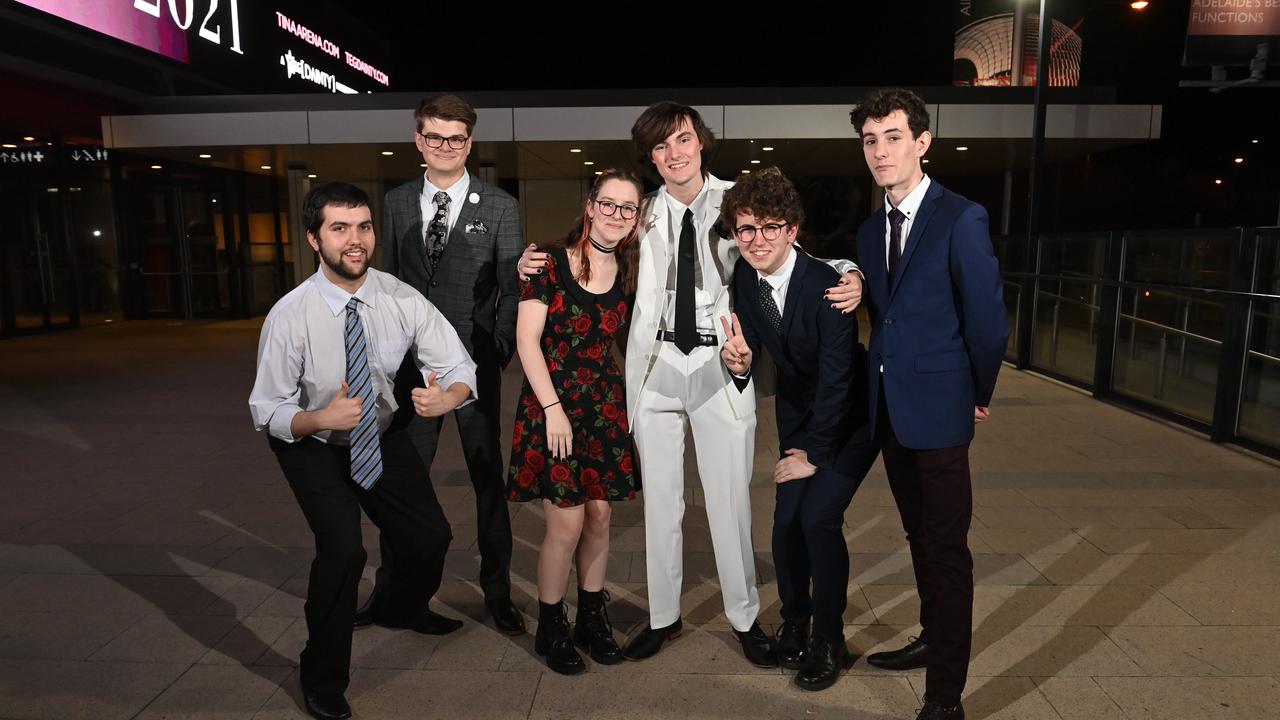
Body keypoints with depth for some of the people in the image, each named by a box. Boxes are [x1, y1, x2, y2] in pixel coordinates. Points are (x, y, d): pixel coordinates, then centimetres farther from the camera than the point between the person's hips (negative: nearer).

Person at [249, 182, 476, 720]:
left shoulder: (403, 301, -18)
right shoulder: (290, 317, -25)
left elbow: (459, 368, -14)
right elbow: (266, 409, -17)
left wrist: (446, 396, -38)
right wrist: (322, 419, -37)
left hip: (382, 437, 3)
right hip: (313, 445, -3)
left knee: (431, 538, 2)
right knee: (343, 550, -22)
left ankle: (402, 609, 41)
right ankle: (323, 677, 8)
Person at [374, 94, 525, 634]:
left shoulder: (499, 207, 0)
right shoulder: (397, 202, 8)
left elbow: (512, 288, -2)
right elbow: (390, 281, 12)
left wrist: (498, 354, -10)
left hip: (474, 364, -2)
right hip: (414, 365, 3)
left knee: (488, 480, 8)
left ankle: (497, 592, 24)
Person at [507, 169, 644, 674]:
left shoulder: (628, 274, 6)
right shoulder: (552, 263, -8)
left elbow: (619, 342, 10)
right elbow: (527, 338, -11)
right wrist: (553, 408, -16)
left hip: (606, 404, 5)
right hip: (554, 401, -4)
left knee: (600, 515, 9)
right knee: (567, 523, -3)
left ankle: (592, 619, 28)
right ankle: (550, 629, 18)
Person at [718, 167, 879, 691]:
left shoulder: (826, 285, -29)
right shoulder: (745, 278, -10)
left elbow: (837, 379, -24)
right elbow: (751, 347, -2)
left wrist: (816, 454, -17)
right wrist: (741, 362, -27)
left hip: (852, 416, -5)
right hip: (798, 413, 5)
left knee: (819, 515, -14)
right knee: (787, 518, 1)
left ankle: (830, 640, 8)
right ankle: (794, 621, 26)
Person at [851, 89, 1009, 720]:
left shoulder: (961, 219, -10)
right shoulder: (870, 230, 11)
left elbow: (987, 320, -9)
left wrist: (977, 396, 1)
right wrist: (884, 381, 10)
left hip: (938, 410, -7)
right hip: (889, 409, 7)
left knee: (947, 550, 1)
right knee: (919, 538, 20)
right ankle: (933, 639, 38)